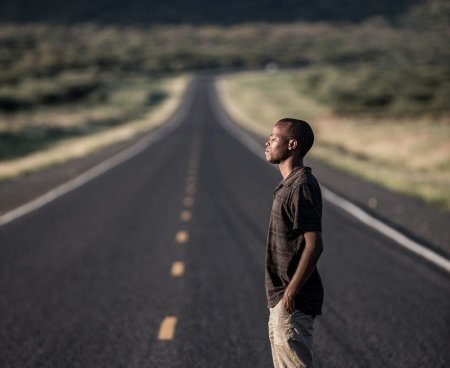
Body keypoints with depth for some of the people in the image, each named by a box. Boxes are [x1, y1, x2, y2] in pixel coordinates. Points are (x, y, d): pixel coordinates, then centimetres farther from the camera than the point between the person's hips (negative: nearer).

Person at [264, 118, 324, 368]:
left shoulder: (302, 187, -18)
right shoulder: (289, 185, 13)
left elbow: (314, 245, -23)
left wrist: (291, 291, -22)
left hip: (293, 300, -10)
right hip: (281, 298, 10)